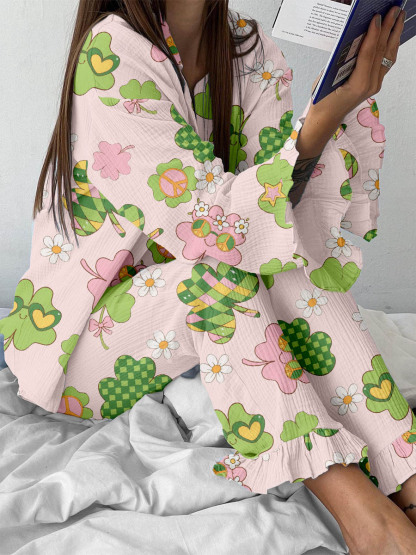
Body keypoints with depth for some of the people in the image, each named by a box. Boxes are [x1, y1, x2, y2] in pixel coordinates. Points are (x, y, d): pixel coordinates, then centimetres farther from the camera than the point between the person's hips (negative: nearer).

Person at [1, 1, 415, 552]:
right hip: (78, 339, -5)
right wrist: (331, 108, -33)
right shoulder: (113, 52, -19)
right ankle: (356, 509, -31)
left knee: (291, 271, -19)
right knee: (212, 277, -31)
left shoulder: (249, 47, 2)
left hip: (198, 321, 6)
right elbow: (211, 224, -27)